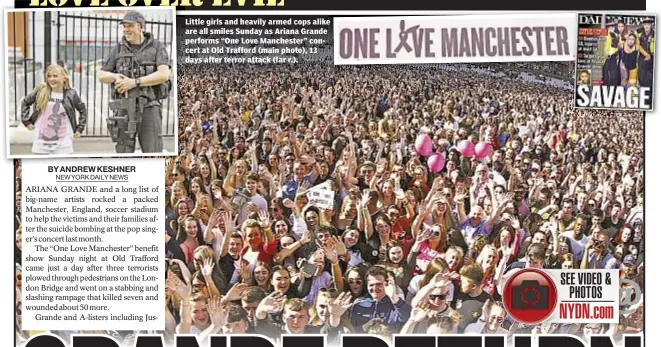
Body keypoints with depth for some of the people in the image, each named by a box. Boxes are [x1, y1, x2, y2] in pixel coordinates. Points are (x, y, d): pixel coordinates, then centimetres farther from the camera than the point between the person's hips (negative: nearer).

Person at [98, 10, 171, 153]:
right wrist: (115, 77, -14)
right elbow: (101, 76, 10)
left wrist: (134, 82, -22)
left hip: (149, 109, -2)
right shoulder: (118, 49, 7)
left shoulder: (157, 47, -1)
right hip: (125, 109, 2)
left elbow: (164, 75, -16)